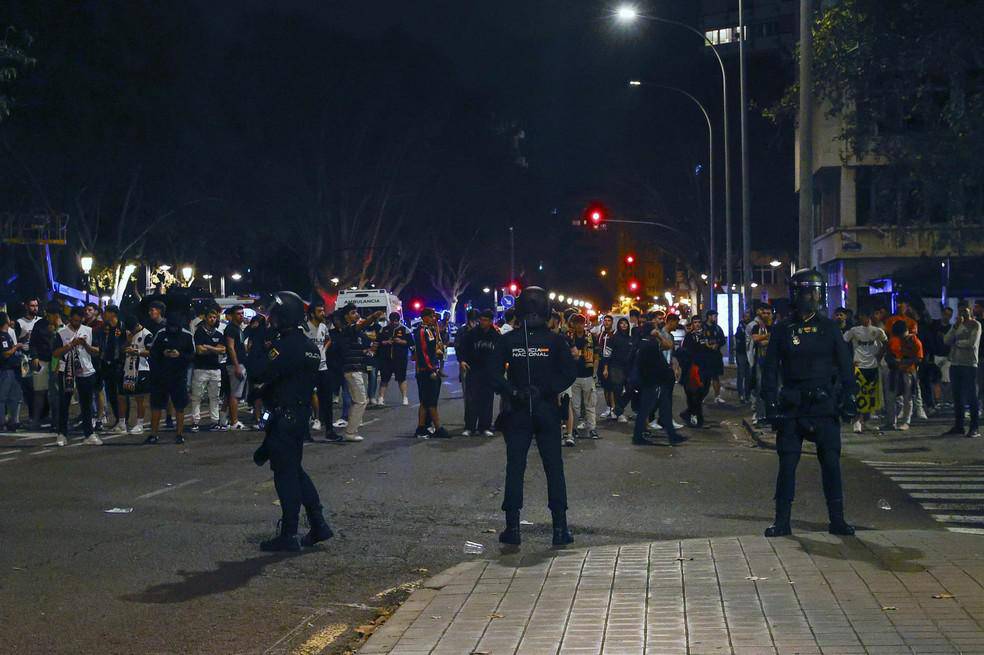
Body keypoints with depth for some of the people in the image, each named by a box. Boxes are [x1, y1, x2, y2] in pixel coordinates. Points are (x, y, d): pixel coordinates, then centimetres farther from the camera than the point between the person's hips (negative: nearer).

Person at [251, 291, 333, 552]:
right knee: (295, 470, 18)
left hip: (284, 418, -9)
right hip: (302, 415, 9)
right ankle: (319, 525, 18)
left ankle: (288, 535, 2)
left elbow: (259, 375, -24)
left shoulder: (284, 346, -18)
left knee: (285, 474, -2)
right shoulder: (309, 345, 11)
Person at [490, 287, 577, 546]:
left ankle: (512, 527, 3)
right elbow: (570, 372, -8)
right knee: (554, 467, 7)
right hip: (547, 412, 0)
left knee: (514, 468, 6)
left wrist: (513, 392, -4)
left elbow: (496, 375, -8)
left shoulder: (507, 340, -3)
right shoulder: (555, 340, -4)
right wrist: (546, 390, -5)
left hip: (517, 414, 0)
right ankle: (560, 527, 6)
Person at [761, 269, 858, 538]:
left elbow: (845, 366, 8)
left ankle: (837, 520, 9)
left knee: (831, 463, 1)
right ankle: (782, 521, 7)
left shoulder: (829, 328, 6)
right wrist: (771, 404, -5)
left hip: (824, 405, 1)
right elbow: (770, 370, 4)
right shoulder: (783, 330, 3)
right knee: (787, 463, 1)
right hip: (792, 407, -1)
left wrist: (848, 400, -1)